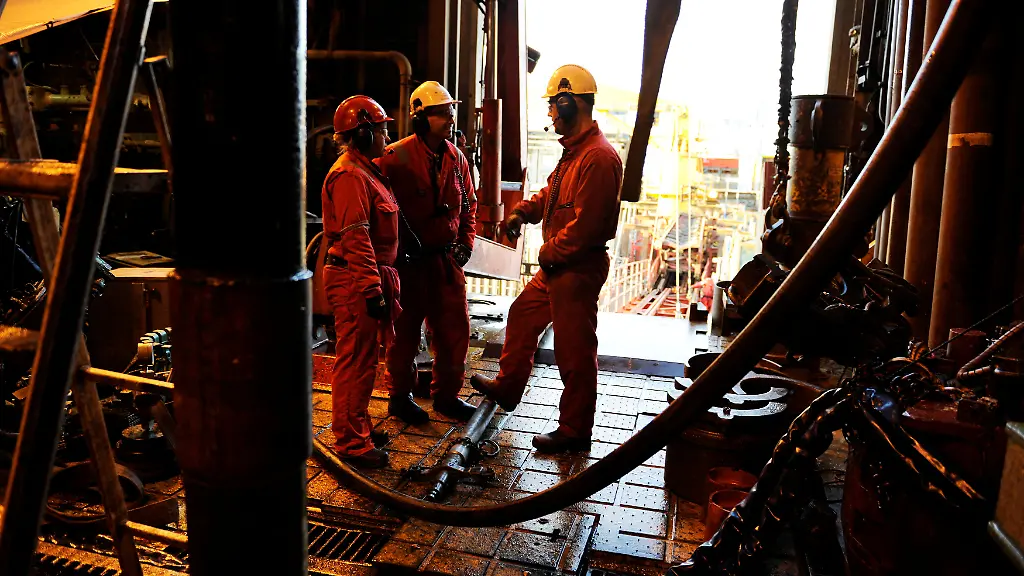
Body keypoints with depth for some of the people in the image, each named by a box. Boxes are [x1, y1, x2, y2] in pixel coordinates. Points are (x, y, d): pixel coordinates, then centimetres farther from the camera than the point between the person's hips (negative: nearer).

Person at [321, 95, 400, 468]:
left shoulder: (365, 171, 19)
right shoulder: (349, 176, -16)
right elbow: (356, 238, -23)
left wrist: (380, 283, 24)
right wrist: (372, 289, -25)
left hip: (366, 277, 11)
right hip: (355, 281, -11)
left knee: (361, 358, 18)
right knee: (355, 360, -4)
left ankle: (356, 427, 31)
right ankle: (351, 443, 5)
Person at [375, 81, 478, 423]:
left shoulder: (456, 158, 7)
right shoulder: (395, 157, -13)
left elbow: (468, 203, 18)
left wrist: (466, 241, 8)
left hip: (448, 259, 6)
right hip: (408, 262, -6)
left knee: (455, 330, 11)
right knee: (405, 332, 8)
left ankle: (447, 395, 28)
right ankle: (400, 397, 26)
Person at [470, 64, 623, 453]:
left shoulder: (599, 157, -22)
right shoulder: (574, 150, 12)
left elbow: (586, 224, -26)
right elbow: (551, 193, 22)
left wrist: (550, 253, -13)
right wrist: (522, 212, 4)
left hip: (579, 268, -11)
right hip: (557, 265, 11)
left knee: (574, 350, 1)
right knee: (522, 316, 24)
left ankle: (575, 431, 17)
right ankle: (507, 388, 44)